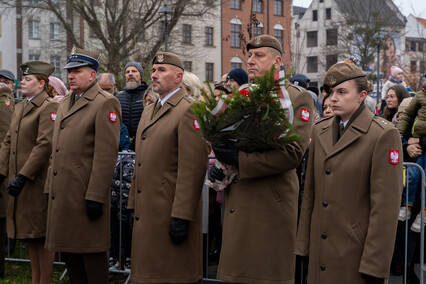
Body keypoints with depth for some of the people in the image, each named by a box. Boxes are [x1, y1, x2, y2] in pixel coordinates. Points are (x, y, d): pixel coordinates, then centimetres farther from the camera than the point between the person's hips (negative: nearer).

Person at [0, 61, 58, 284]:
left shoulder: (49, 107, -12)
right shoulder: (19, 108, 16)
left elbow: (45, 145, -20)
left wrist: (23, 176, -22)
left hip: (38, 181, -9)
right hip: (19, 181, 9)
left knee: (42, 235, -1)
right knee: (29, 235, 15)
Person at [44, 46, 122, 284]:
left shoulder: (106, 103, -9)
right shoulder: (65, 103, 18)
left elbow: (106, 154, -16)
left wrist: (96, 197, -20)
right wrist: (50, 188, 15)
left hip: (86, 194, -8)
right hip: (62, 192, 8)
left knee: (92, 254, -1)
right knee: (69, 252, 14)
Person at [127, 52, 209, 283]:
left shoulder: (189, 110, -11)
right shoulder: (148, 111, 19)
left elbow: (193, 168, -18)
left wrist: (181, 217, -21)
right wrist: (134, 205, 18)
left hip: (171, 212, -8)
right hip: (146, 212, 9)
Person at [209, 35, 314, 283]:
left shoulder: (297, 98, -5)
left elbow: (293, 153, -16)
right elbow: (223, 139, 21)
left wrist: (240, 160, -20)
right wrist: (220, 164, -3)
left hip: (271, 204, -6)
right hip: (238, 205, 6)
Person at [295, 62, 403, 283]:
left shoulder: (384, 135, -9)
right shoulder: (320, 131, 11)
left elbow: (385, 205, -12)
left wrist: (374, 265, -14)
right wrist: (303, 244, 10)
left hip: (356, 253, -5)